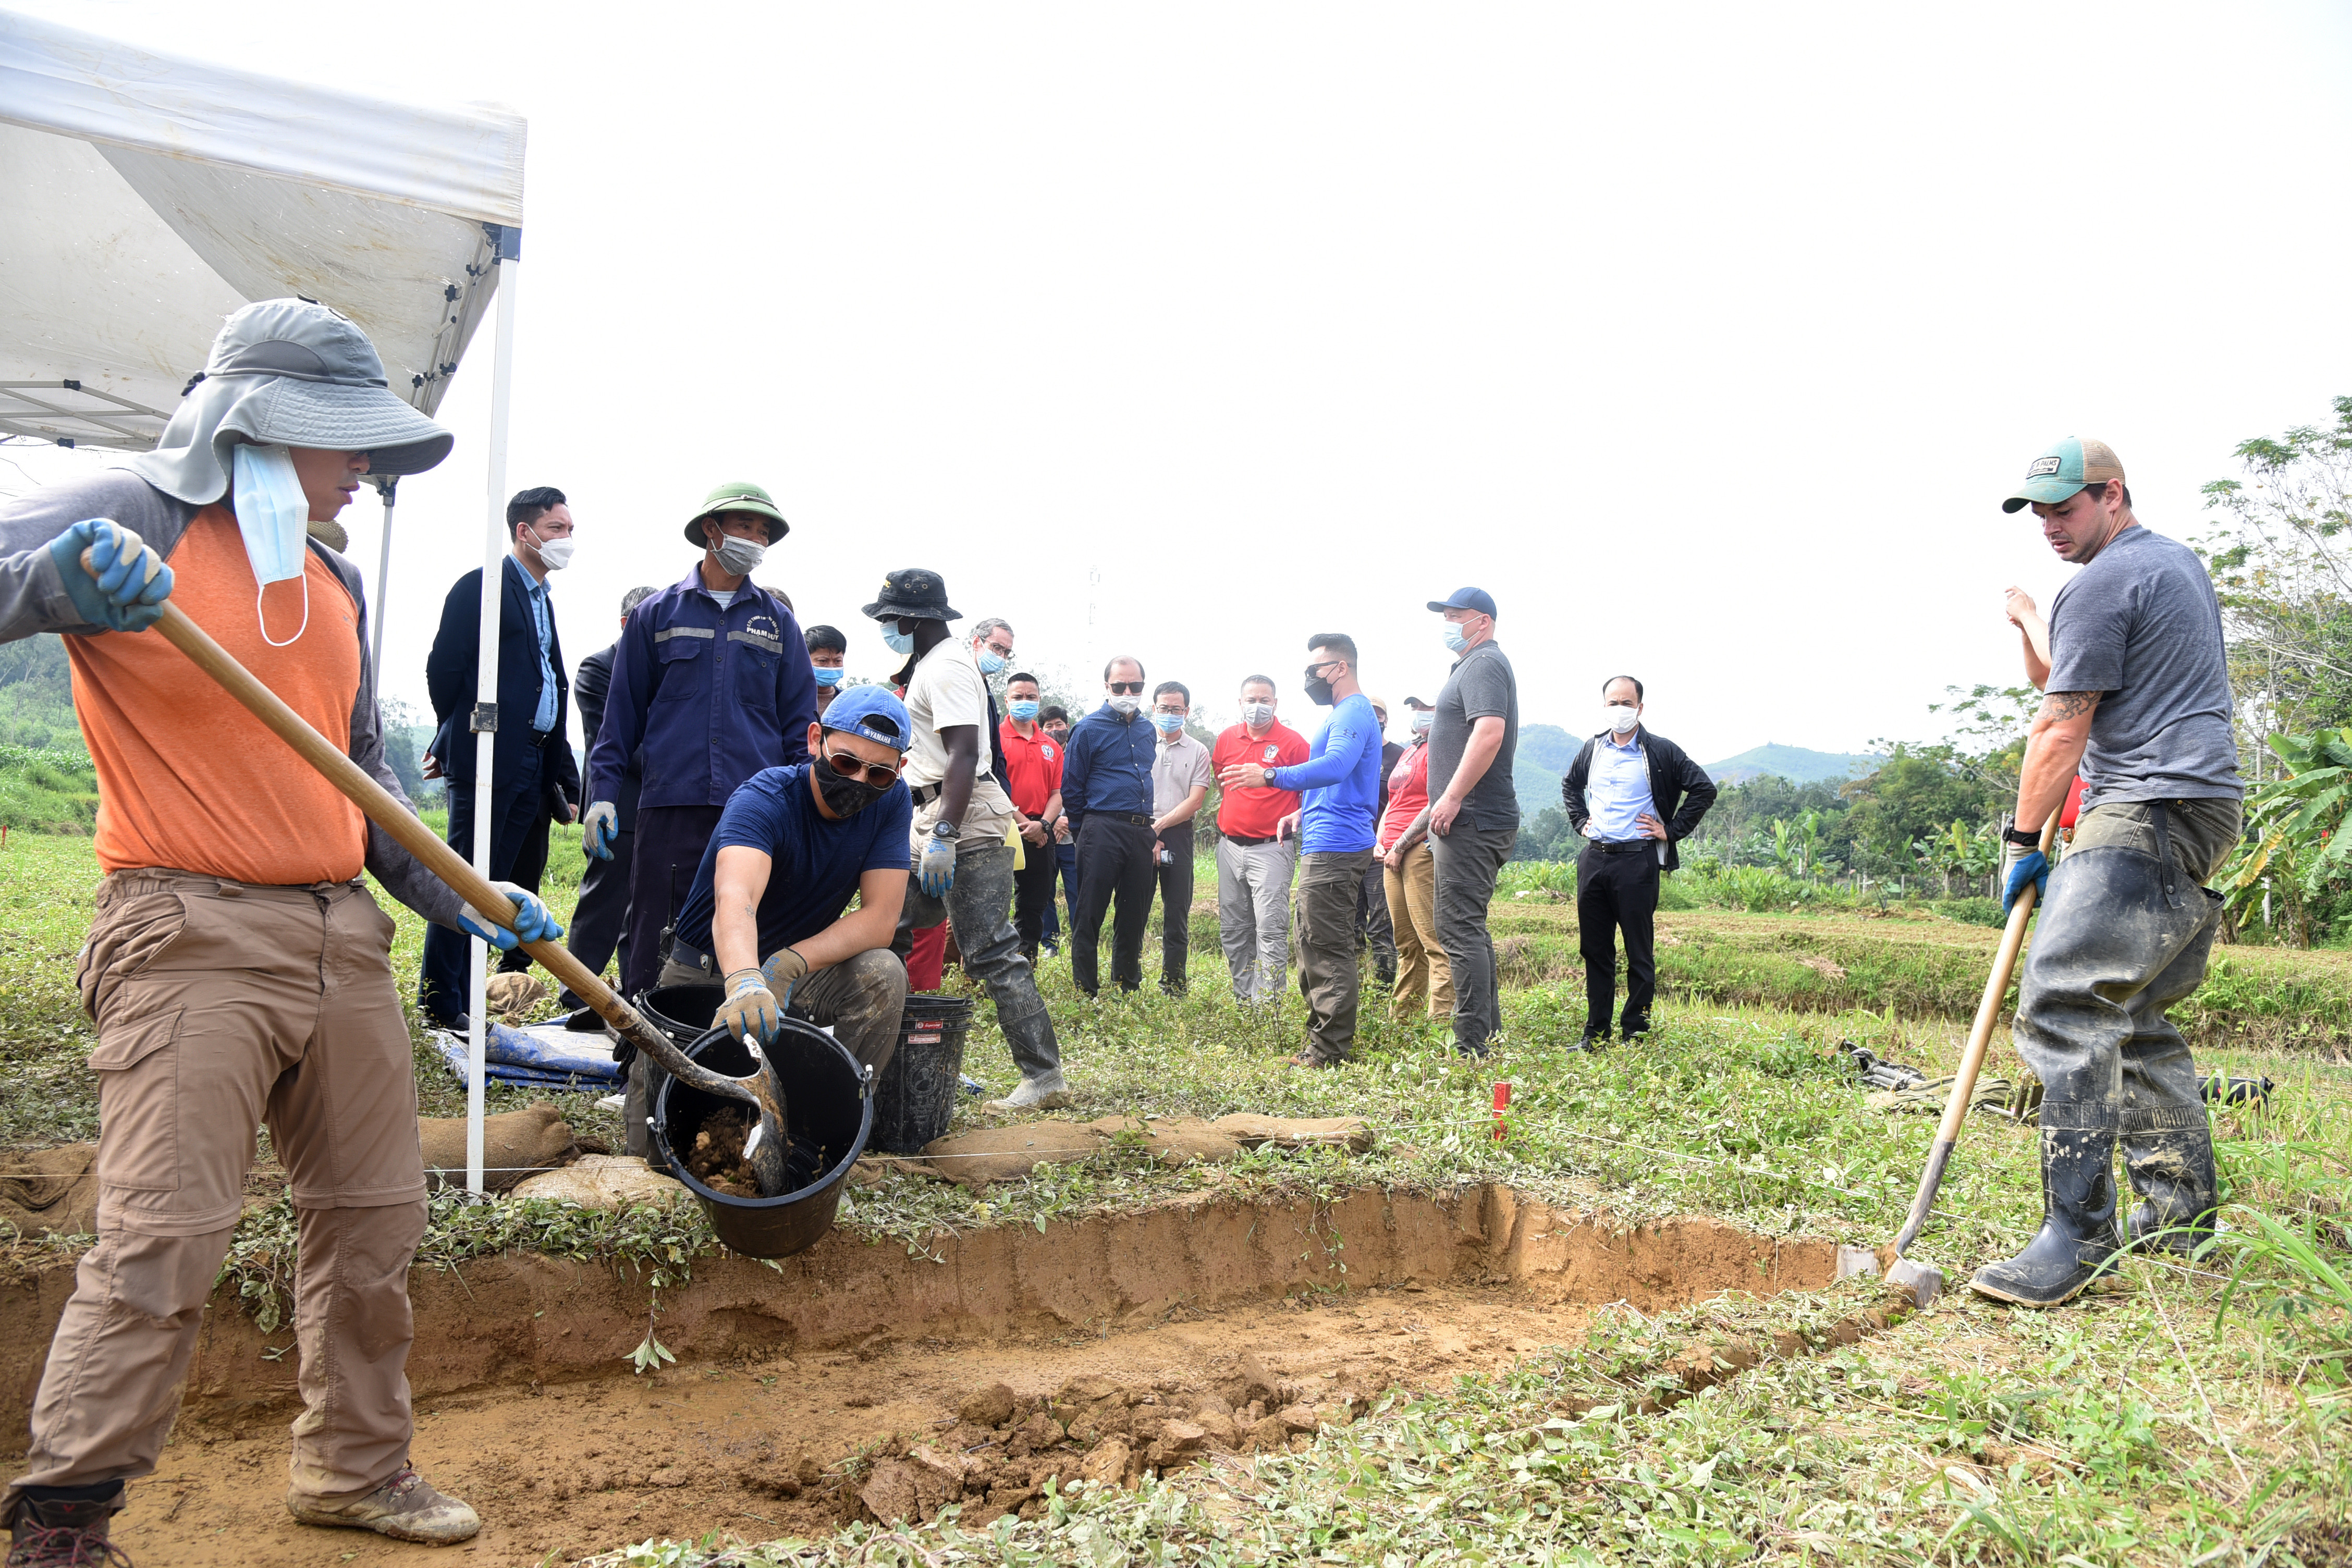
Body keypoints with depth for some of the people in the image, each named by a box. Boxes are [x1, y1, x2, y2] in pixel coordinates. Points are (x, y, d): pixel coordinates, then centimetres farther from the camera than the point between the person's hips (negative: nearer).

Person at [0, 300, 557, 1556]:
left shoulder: (333, 581, 17)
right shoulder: (134, 518, -4)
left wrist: (463, 903, 13)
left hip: (342, 936, 7)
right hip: (190, 941, -7)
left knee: (374, 1218, 11)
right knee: (162, 1245, -8)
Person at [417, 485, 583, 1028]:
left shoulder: (542, 598, 20)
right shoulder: (481, 586, -5)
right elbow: (443, 667, -8)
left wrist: (563, 776, 14)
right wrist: (462, 735, 4)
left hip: (534, 765, 8)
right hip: (488, 760, -8)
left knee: (519, 884, 9)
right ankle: (441, 1001, 3)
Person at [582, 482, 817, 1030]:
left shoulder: (779, 622, 13)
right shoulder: (657, 613, 10)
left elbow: (800, 722, 13)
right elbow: (624, 710, 11)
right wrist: (603, 791, 3)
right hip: (671, 803, -1)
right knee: (654, 940, 0)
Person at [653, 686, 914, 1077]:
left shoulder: (891, 801, -13)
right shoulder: (764, 799, -26)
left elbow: (881, 918, -18)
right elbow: (734, 899, -45)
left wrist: (791, 962, -34)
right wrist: (745, 982, -66)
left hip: (798, 972, 3)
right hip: (705, 969, -2)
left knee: (883, 975, -26)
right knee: (653, 1106, -8)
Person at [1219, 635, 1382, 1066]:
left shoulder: (1353, 713, -12)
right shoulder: (1349, 712, 22)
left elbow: (1335, 767, -31)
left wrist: (1271, 777, -37)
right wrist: (1304, 812, 20)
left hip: (1333, 848, -11)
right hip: (1328, 843, 11)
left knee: (1327, 949, -9)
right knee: (1317, 945, 15)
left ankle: (1328, 1052, -5)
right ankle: (1325, 1040, 22)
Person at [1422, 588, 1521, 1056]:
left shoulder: (1484, 664, -10)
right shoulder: (1473, 665, 23)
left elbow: (1489, 733, -25)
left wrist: (1452, 798, -25)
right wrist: (1447, 810, 26)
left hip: (1472, 822, -11)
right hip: (1471, 821, 11)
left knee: (1459, 928, -11)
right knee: (1469, 928, 16)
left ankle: (1473, 1048, -10)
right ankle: (1490, 1034, 23)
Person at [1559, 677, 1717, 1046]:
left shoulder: (1661, 752, -3)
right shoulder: (1593, 749, 12)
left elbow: (1704, 789, -3)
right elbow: (1570, 786, 30)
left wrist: (1671, 830, -5)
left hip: (1637, 860, -5)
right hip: (1593, 859, 5)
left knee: (1639, 953, 0)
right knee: (1595, 950, 8)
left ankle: (1636, 1035, 7)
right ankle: (1595, 1035, 15)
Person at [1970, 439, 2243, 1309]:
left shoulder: (2100, 585, -9)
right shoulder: (2184, 563, 23)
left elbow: (2062, 730, -10)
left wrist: (2024, 842, -4)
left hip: (2148, 814, -11)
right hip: (2208, 806, 11)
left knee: (2066, 1004, -18)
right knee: (2135, 1014, 16)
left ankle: (2076, 1236, -21)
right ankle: (2183, 1211, 20)